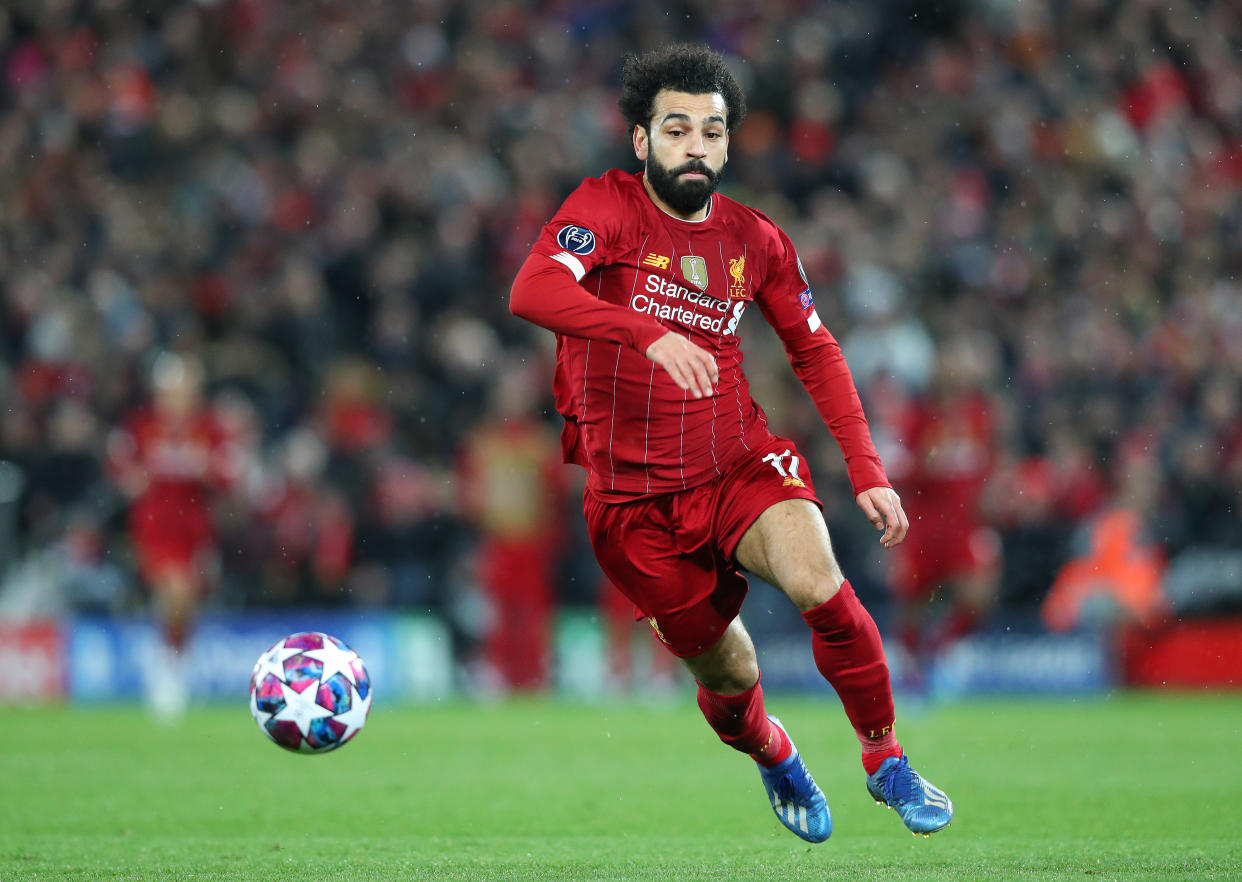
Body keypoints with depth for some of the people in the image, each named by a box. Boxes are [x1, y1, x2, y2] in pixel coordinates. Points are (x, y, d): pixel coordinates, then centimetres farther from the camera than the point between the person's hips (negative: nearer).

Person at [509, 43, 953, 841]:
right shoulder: (608, 207, -8)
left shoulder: (755, 241, 4)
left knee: (816, 580, -28)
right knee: (727, 675, 5)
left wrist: (868, 473, 5)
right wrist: (650, 334, -42)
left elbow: (816, 353, 15)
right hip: (634, 497, -1)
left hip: (742, 466, 1)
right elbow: (532, 290, -27)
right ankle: (775, 761, 41)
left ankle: (886, 759, -9)